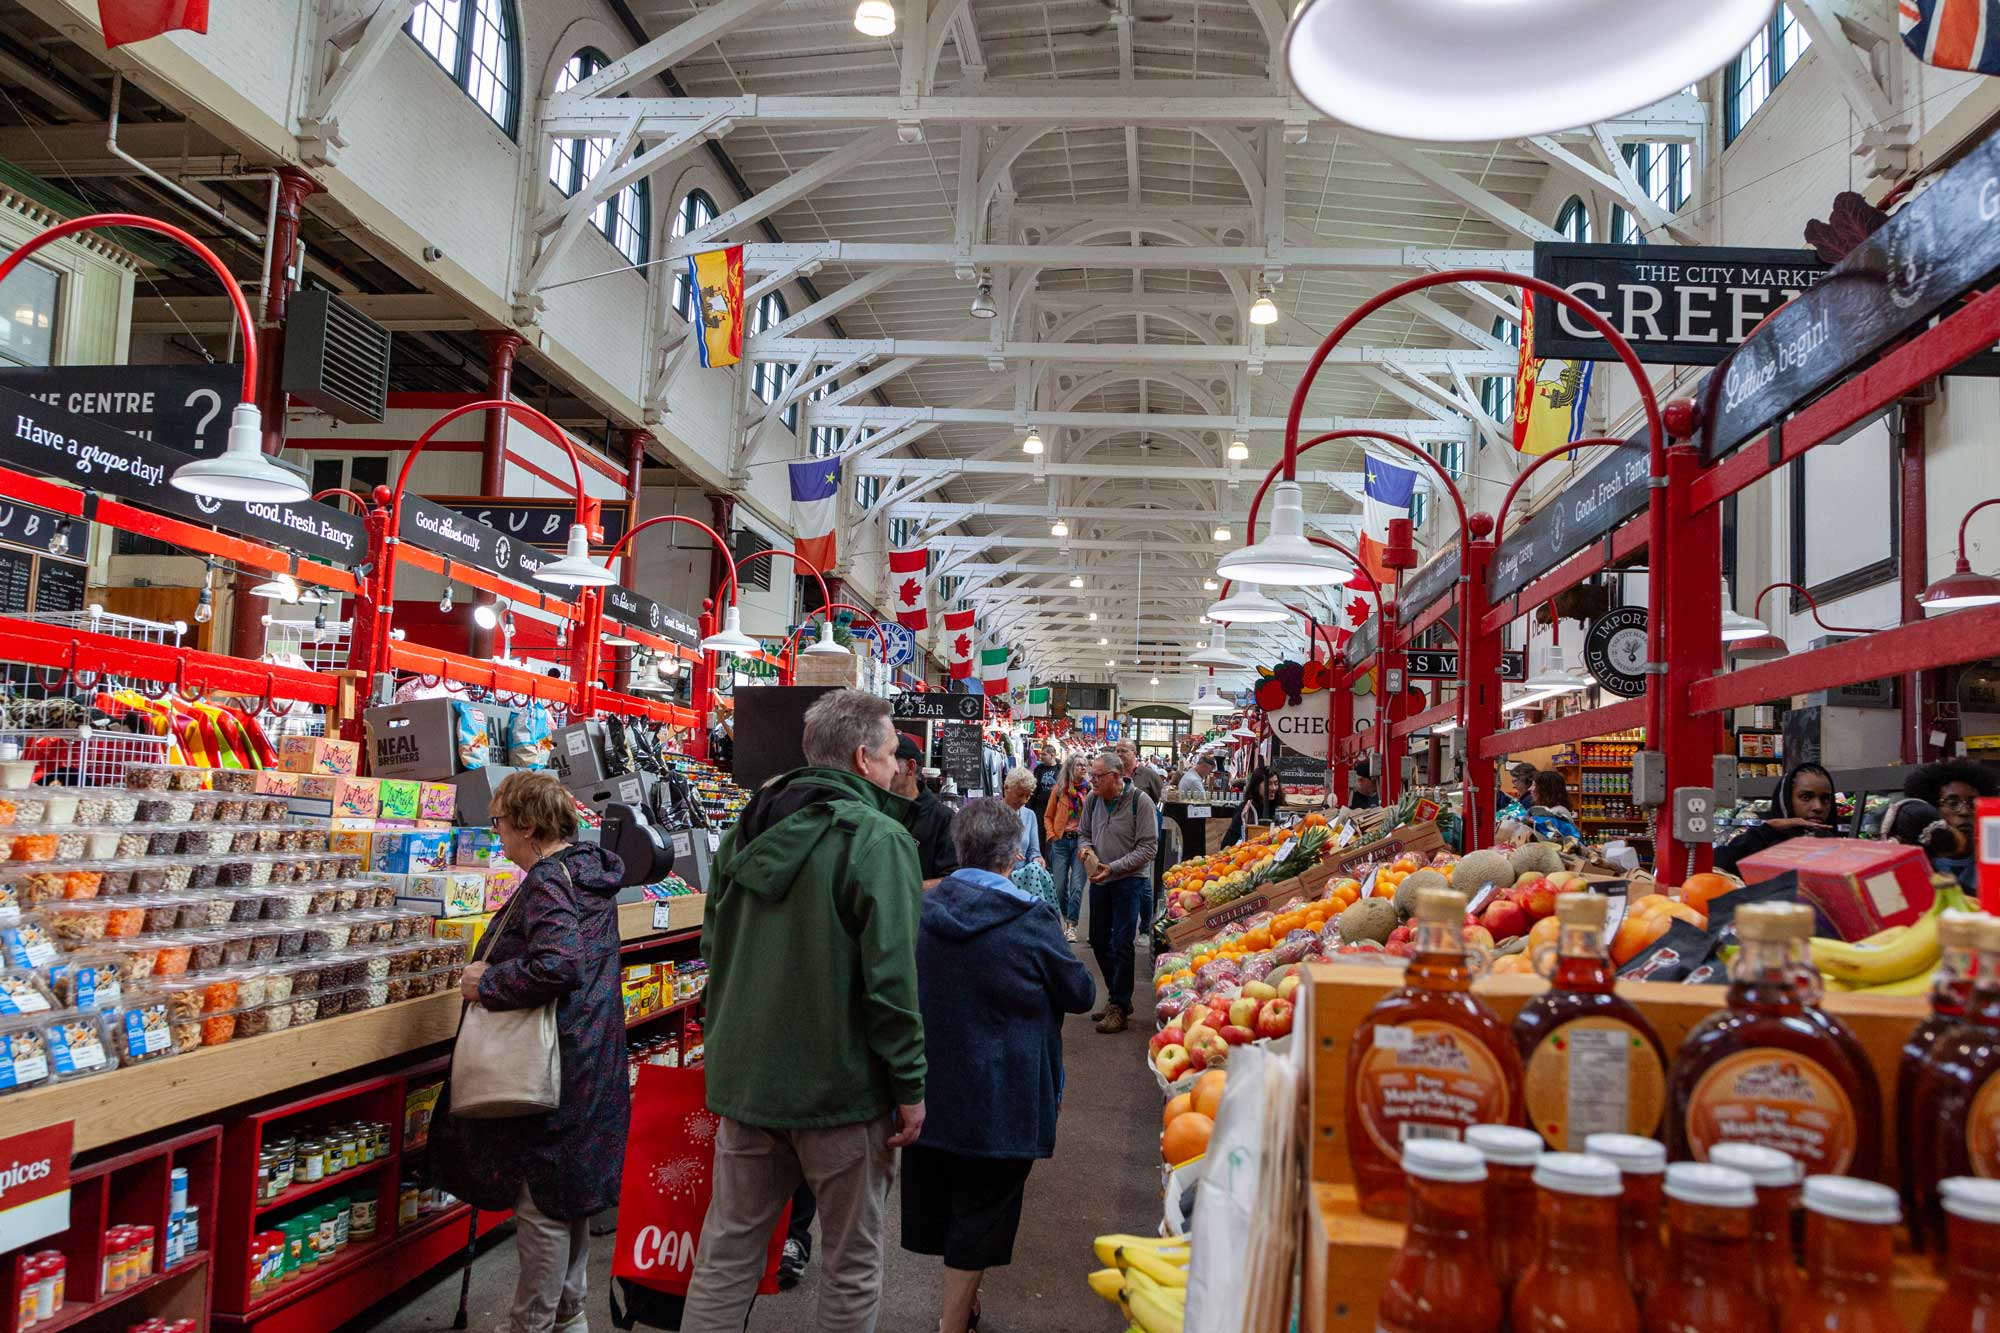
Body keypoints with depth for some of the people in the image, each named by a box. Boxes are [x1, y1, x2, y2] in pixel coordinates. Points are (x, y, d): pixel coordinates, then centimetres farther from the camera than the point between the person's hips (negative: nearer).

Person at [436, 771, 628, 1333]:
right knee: (570, 1193, 19)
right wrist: (493, 970, 16)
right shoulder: (591, 873, 10)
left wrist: (486, 984, -18)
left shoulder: (547, 881, -19)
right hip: (589, 1057, 10)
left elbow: (556, 965, -32)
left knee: (542, 1200, 2)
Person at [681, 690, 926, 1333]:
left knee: (727, 1251, 16)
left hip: (744, 1079, 6)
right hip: (842, 1087, -6)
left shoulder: (748, 829, 6)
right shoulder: (877, 839, -16)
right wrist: (910, 1087, -10)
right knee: (852, 1262, 11)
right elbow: (891, 977, -20)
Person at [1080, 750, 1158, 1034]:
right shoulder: (1092, 799, 1)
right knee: (1099, 940, 14)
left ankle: (1120, 1007, 6)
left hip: (1129, 880, -6)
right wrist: (1087, 849, -7)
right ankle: (1116, 995, 31)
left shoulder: (1139, 801, -15)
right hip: (1099, 880, 6)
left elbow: (1148, 848, -15)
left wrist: (1113, 868, -20)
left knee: (1121, 944, -6)